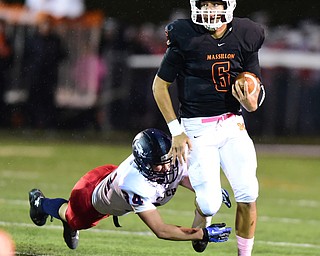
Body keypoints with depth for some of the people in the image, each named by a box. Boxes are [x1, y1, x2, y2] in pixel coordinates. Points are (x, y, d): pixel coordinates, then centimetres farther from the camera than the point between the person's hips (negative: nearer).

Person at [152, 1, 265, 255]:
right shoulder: (185, 38, -11)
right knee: (210, 205, -10)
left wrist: (249, 101, -18)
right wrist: (176, 131, -5)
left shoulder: (245, 37, -1)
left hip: (233, 124, 3)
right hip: (197, 128, -3)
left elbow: (253, 102, 6)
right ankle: (202, 216, 27)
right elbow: (160, 86, -1)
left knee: (248, 195, -10)